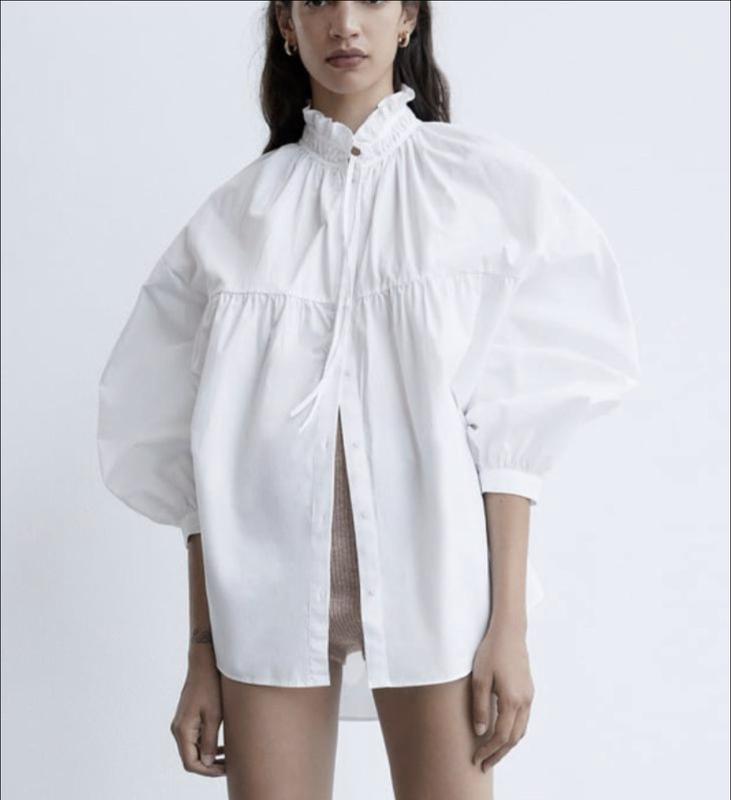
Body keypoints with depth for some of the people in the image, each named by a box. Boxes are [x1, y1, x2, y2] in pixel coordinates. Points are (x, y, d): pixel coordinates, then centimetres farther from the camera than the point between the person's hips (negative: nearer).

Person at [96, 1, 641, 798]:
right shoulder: (236, 212, 6)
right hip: (268, 577, 2)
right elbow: (198, 449, 5)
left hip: (428, 575, -1)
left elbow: (510, 425, -2)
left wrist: (510, 622, -7)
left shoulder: (487, 181, 1)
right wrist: (202, 651, 3)